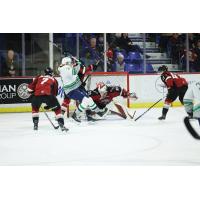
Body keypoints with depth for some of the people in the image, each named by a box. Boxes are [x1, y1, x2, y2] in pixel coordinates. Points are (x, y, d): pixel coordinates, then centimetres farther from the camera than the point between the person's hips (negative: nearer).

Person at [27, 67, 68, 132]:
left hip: (37, 95, 2)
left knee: (35, 108, 31)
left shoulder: (39, 77, 30)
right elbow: (55, 92, 27)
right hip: (48, 94, -2)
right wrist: (50, 104, 34)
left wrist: (32, 92, 40)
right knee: (57, 109, 15)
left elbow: (31, 87, 20)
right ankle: (61, 125, 4)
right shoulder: (54, 80, 27)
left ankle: (35, 124, 23)